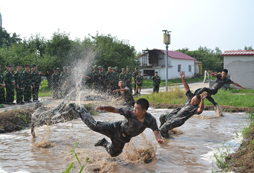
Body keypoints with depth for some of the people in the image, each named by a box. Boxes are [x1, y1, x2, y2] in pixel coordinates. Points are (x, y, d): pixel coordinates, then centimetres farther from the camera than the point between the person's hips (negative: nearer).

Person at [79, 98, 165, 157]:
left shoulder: (150, 120, -27)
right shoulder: (129, 112, -28)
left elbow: (156, 131, -32)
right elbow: (113, 109, -21)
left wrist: (159, 139, -54)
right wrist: (104, 107, -38)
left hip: (122, 137, 2)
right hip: (118, 127, -2)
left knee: (113, 153, 17)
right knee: (96, 126, -9)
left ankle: (104, 143, 50)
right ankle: (83, 114, 20)